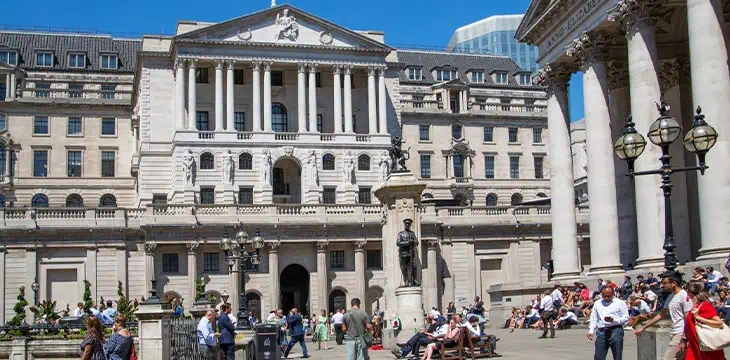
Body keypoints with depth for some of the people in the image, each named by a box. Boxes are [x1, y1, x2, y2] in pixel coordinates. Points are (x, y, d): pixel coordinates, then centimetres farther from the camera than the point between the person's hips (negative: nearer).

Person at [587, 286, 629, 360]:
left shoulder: (620, 303, 5)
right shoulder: (597, 303, 16)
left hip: (616, 330, -3)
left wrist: (613, 320, -15)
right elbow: (594, 319, 17)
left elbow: (626, 318, 0)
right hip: (601, 331, 3)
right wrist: (591, 331, 6)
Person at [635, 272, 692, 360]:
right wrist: (643, 328, 22)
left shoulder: (684, 296, -13)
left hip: (681, 334, -9)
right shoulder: (670, 297, 15)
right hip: (675, 334, 9)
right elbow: (661, 314, 23)